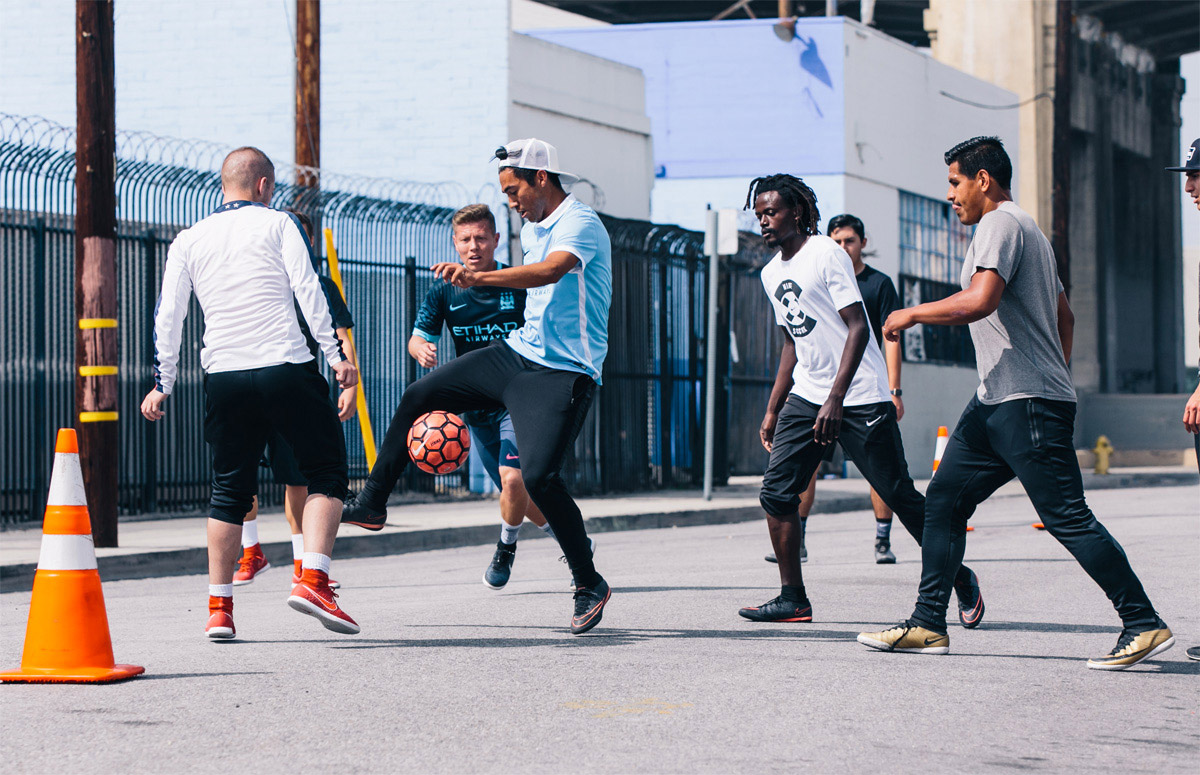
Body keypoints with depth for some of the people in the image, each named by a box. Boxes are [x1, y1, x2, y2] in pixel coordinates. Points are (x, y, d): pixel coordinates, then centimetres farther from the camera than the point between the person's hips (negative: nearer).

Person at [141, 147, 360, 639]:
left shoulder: (188, 241, 14)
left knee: (229, 489, 13)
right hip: (286, 368, -4)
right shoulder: (277, 224, 5)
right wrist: (336, 354, -8)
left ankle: (219, 607, 9)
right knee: (327, 473, 6)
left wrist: (162, 384, 14)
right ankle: (312, 579, -12)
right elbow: (307, 290, -6)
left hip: (223, 377, 4)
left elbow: (168, 315, 10)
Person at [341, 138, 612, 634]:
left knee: (539, 476, -21)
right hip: (517, 352, 9)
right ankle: (372, 503, 20)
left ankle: (589, 584, -4)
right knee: (419, 396, 6)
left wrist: (478, 277, -49)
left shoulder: (580, 225, -17)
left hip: (563, 374, -9)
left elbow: (550, 271, -38)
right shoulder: (531, 228, 12)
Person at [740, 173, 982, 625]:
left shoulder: (826, 254, -10)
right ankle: (792, 599, 3)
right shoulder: (771, 273, 14)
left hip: (859, 398, -7)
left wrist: (836, 399, -23)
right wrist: (773, 411, 20)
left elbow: (858, 328, -16)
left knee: (900, 497, -4)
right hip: (806, 397, 7)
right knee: (776, 493, -5)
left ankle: (961, 580, 12)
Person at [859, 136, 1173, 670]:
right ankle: (928, 626, 10)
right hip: (996, 402, 11)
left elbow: (980, 301, -25)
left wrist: (911, 314, -13)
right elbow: (1064, 316, 28)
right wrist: (1055, 376, 29)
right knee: (944, 499, 8)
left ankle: (1145, 625, -9)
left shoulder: (1000, 224, -10)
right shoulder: (1029, 231, 23)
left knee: (1067, 517, -11)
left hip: (1026, 404, -11)